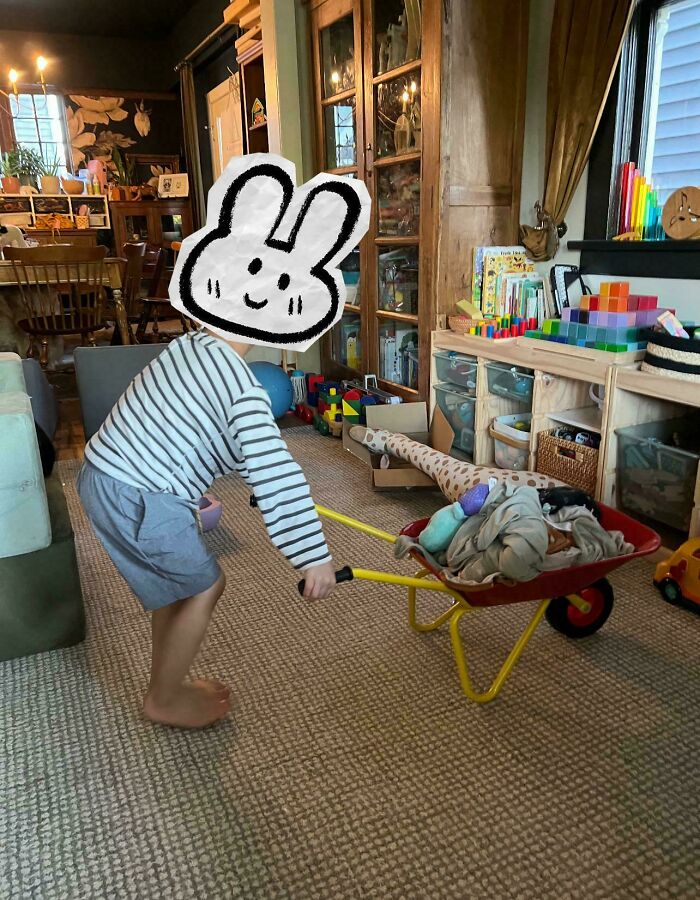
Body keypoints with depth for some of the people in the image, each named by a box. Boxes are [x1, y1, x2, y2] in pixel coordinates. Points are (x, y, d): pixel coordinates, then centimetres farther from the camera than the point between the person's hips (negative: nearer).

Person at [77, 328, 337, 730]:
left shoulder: (188, 345, 9)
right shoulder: (244, 390, -18)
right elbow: (277, 475, -26)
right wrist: (315, 557, -24)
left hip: (100, 475, 9)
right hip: (139, 501, -9)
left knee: (176, 582, 22)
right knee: (204, 587, 8)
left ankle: (166, 685, 38)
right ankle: (163, 700, 25)